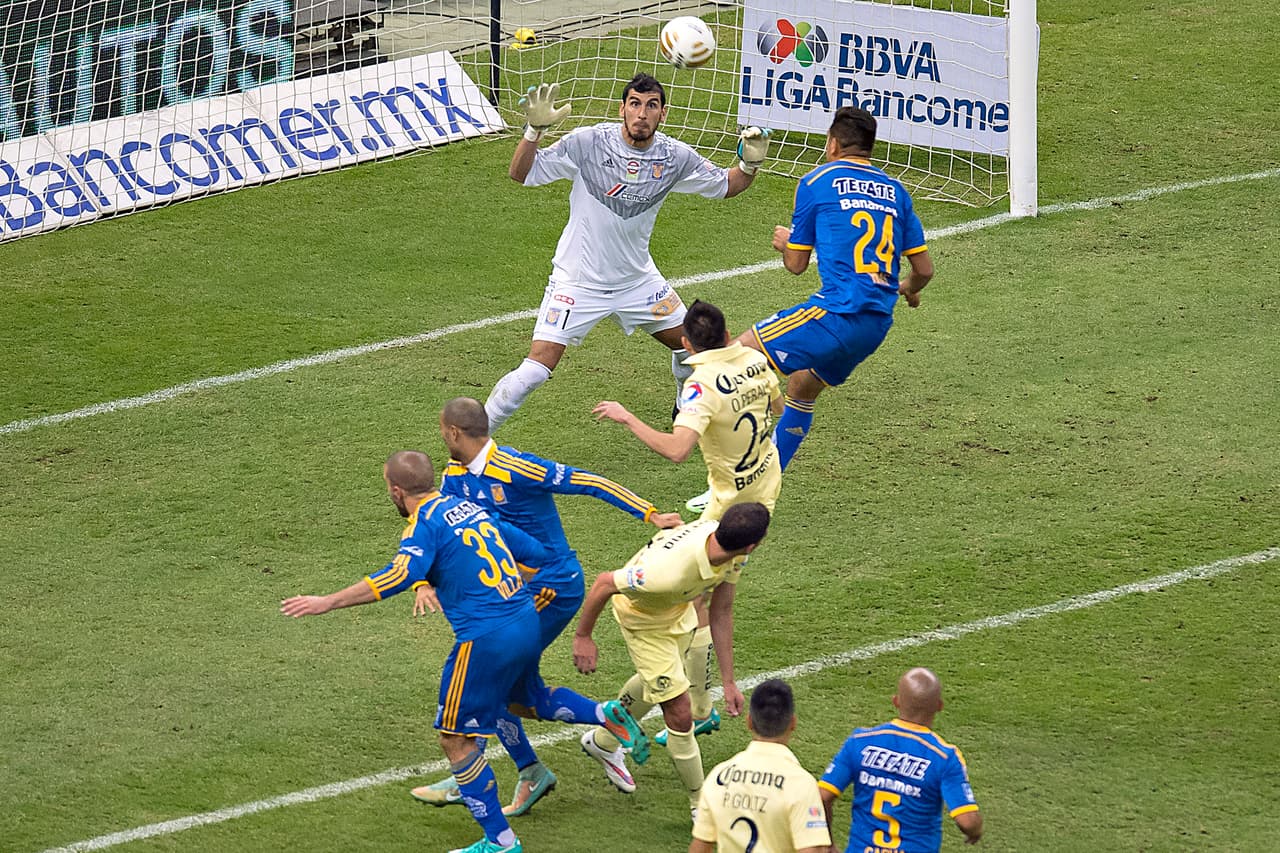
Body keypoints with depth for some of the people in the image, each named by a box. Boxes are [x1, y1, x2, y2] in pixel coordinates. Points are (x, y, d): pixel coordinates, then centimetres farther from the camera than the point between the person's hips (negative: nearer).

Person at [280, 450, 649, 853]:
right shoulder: (470, 508, 14)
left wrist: (328, 602, -30)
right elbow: (535, 552, 18)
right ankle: (605, 713, 19)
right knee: (524, 700, 36)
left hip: (486, 638, -8)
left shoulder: (425, 523, -10)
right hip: (526, 622, 9)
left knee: (455, 739, 3)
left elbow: (400, 575, -28)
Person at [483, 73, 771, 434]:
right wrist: (534, 130, -33)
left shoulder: (675, 157, -8)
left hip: (637, 279, 5)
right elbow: (521, 174, -17)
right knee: (538, 367, -15)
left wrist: (750, 164, -13)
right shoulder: (587, 143, -19)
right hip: (578, 280, -4)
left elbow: (726, 185, 7)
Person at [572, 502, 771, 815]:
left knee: (656, 680, 32)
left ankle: (604, 742, 58)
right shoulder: (670, 570, -47)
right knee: (680, 716, -4)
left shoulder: (731, 553, -25)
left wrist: (728, 682, -10)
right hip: (643, 618, -8)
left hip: (679, 608, 8)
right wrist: (582, 637, -19)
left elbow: (721, 613, -12)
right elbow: (604, 583, -32)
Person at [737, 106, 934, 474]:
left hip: (838, 312, -7)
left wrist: (785, 242, 32)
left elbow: (797, 264, 8)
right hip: (878, 324, 7)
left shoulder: (816, 183, 2)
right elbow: (924, 269, 17)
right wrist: (908, 289, 41)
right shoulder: (895, 191, 16)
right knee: (802, 388, 27)